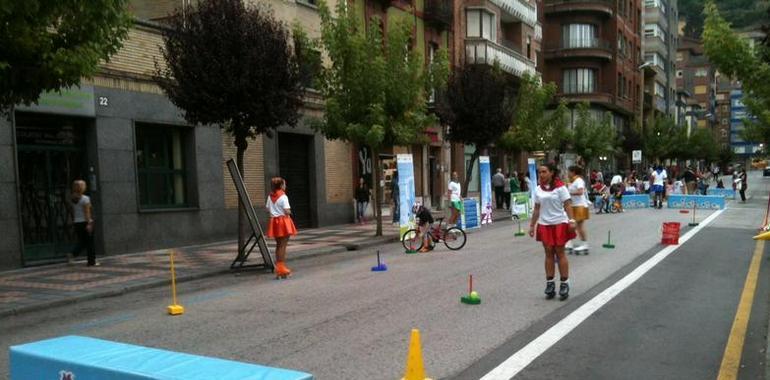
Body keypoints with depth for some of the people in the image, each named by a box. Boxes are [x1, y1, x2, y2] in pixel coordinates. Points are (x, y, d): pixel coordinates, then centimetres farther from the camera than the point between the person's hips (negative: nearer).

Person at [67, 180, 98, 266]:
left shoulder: (73, 199, 8)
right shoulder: (85, 198, -12)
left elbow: (73, 212, 13)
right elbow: (87, 212, -16)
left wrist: (74, 222, 19)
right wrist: (89, 223, -18)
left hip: (77, 223, 6)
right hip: (85, 222, -6)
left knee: (81, 242, 14)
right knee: (89, 242, 2)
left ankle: (72, 254, -9)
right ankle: (91, 261, 6)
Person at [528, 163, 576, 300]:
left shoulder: (560, 187, -6)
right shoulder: (538, 189, 7)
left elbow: (567, 205, -9)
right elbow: (537, 208, 12)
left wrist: (571, 220, -20)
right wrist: (532, 225, 10)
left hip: (559, 223, -4)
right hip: (544, 225, 4)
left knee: (560, 253, 0)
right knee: (549, 254, 6)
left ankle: (564, 283, 9)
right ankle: (550, 283, 11)